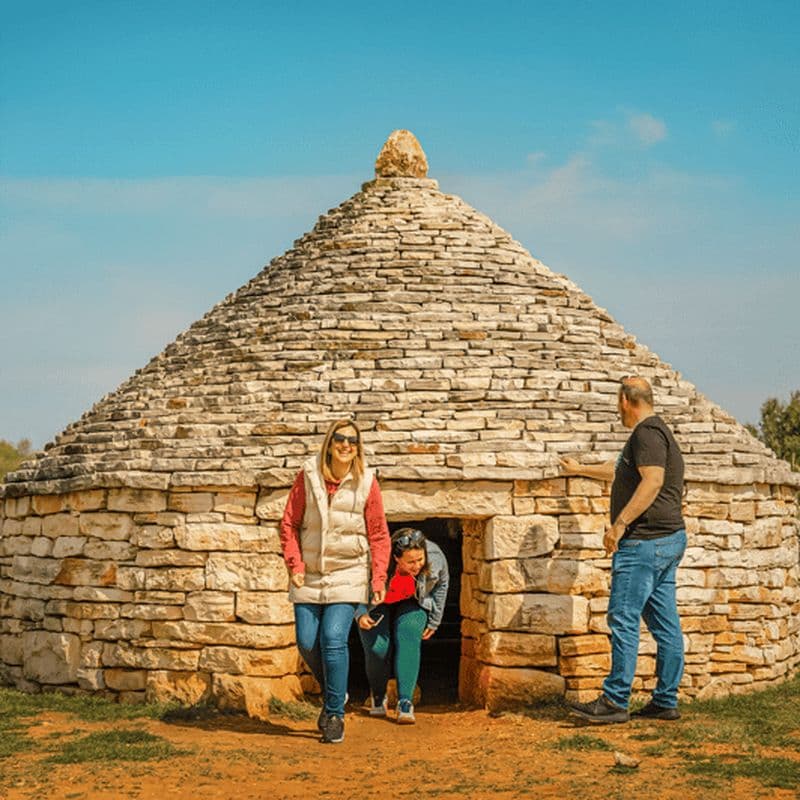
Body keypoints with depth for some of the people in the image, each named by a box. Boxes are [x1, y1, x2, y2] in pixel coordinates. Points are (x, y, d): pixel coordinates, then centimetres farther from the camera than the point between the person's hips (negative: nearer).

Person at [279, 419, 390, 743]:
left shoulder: (366, 482, -4)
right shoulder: (308, 476, -3)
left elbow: (379, 535, 1)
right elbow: (289, 523, 3)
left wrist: (379, 578, -5)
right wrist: (294, 565, -6)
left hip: (348, 574, -2)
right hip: (310, 575, 2)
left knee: (334, 639, -14)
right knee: (307, 642, 1)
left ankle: (335, 714, 1)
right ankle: (334, 693, 30)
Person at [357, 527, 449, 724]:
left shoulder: (435, 557, -28)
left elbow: (442, 583, -4)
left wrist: (434, 621, 3)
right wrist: (361, 614, -31)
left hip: (412, 604, 1)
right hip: (377, 603, -1)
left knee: (408, 638, -25)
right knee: (378, 648, -18)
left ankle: (405, 703, -26)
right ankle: (378, 696, 11)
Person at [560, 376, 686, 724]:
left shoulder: (647, 433, -12)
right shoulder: (658, 432, 21)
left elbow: (652, 481, -26)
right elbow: (619, 470, 37)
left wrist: (619, 524, -25)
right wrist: (579, 469, 49)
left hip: (644, 542, -10)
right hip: (669, 540, 10)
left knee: (623, 619, -8)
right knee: (665, 624, 9)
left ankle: (615, 701, -6)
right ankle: (665, 701, 14)